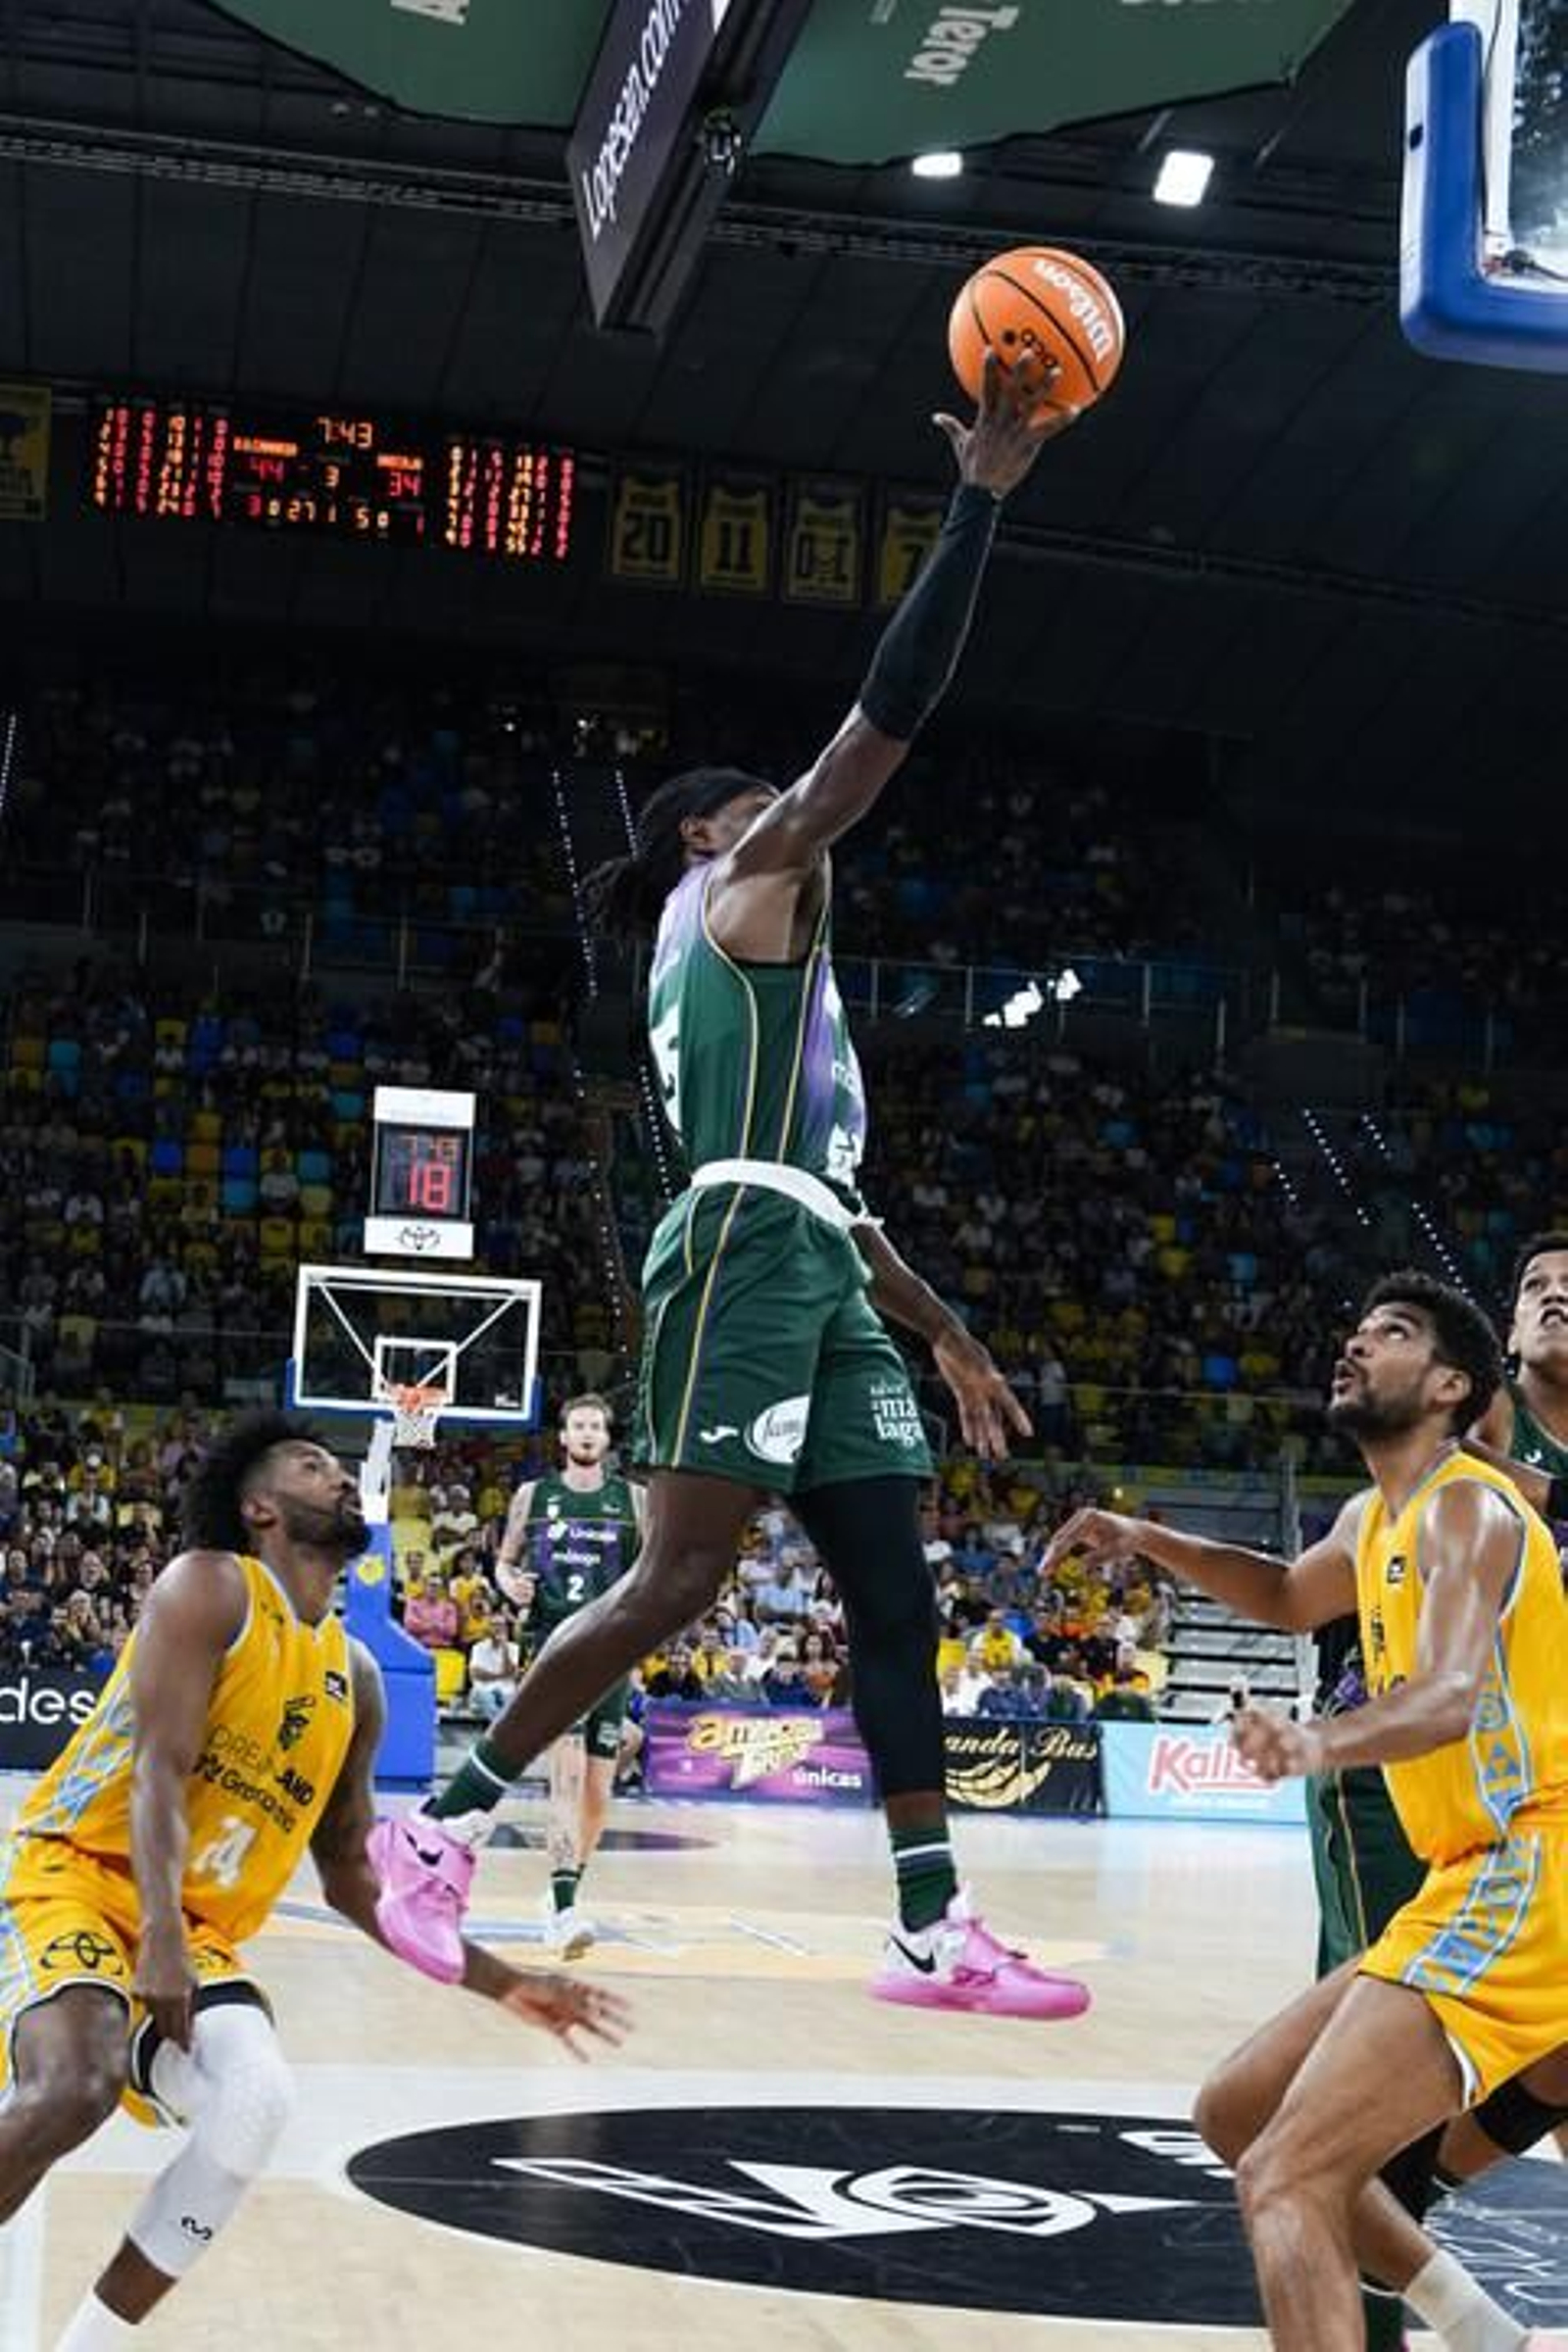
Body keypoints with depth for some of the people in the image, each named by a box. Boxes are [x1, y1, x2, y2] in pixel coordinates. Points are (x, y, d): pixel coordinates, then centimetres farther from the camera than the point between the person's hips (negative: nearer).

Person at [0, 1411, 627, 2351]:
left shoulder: (355, 1680, 12)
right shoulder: (209, 1587, -7)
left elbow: (352, 1876, 17)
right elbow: (159, 1769, -18)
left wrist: (501, 1983, 13)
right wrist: (159, 1938, -32)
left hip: (204, 1934, 6)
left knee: (257, 2102, -23)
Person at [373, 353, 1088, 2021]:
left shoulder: (747, 961, 30)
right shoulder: (743, 886, 4)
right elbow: (890, 714, -6)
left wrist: (946, 1332, 28)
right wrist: (980, 497, -3)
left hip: (812, 1277, 10)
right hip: (745, 1261, -10)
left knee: (895, 1597, 4)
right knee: (676, 1580, -12)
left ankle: (936, 1934, 4)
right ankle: (435, 1828, -4)